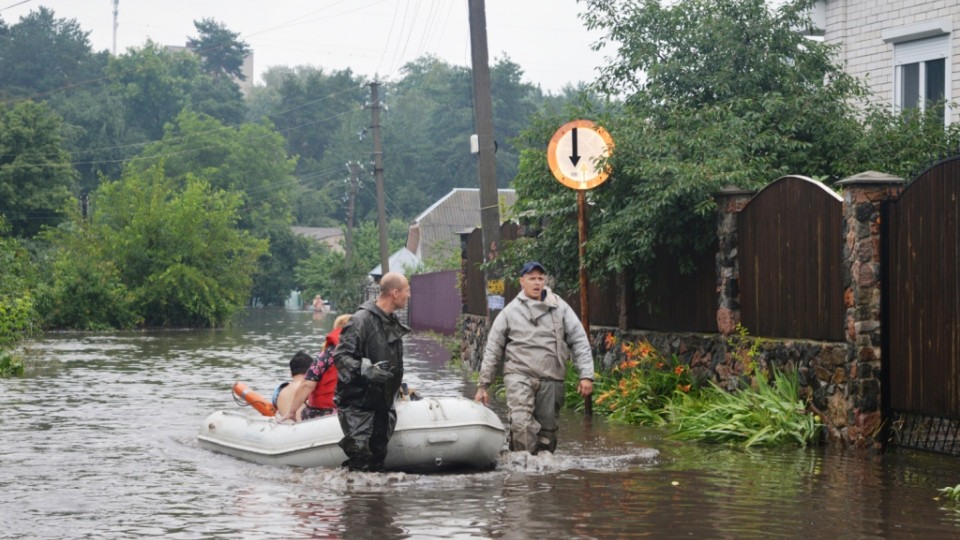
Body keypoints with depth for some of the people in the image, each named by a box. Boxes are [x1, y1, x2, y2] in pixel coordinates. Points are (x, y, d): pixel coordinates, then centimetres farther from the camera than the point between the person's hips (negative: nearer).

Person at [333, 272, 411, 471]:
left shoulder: (393, 323, 14)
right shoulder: (362, 320, -15)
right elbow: (341, 356, -20)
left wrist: (399, 386, 26)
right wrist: (366, 370, -32)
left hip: (381, 402, 8)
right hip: (358, 402, -8)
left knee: (377, 459, 9)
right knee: (360, 458, -13)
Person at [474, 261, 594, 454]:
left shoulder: (560, 308, 9)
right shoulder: (510, 311, 8)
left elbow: (580, 341, 9)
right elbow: (493, 349, 12)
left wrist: (586, 375, -1)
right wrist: (483, 384, 10)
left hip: (551, 380, 2)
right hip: (519, 375, -2)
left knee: (547, 431, 4)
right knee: (521, 424, -22)